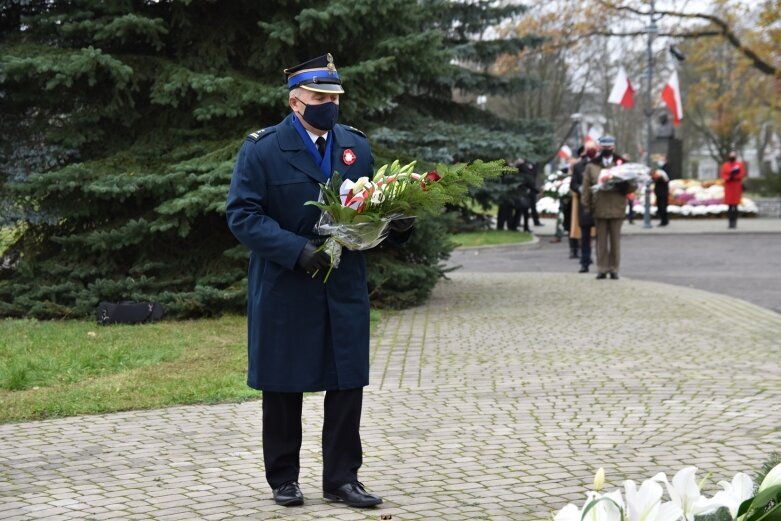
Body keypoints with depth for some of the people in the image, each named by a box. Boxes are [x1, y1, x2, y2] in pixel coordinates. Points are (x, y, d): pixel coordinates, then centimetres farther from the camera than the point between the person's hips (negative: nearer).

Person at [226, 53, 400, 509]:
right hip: (284, 289, -3)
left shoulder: (356, 144, 8)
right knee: (282, 387, 7)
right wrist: (298, 250, -23)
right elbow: (243, 215, -13)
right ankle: (284, 479, 20)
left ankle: (342, 478, 12)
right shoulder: (262, 149, -7)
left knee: (347, 383, 3)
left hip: (345, 288, 4)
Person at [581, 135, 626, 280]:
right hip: (599, 207, 0)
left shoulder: (622, 163, 7)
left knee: (615, 239, 4)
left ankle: (614, 268, 10)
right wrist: (587, 205, 0)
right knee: (601, 240, 4)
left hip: (617, 208, 0)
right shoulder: (592, 165, 7)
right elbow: (586, 187, 6)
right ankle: (602, 269, 8)